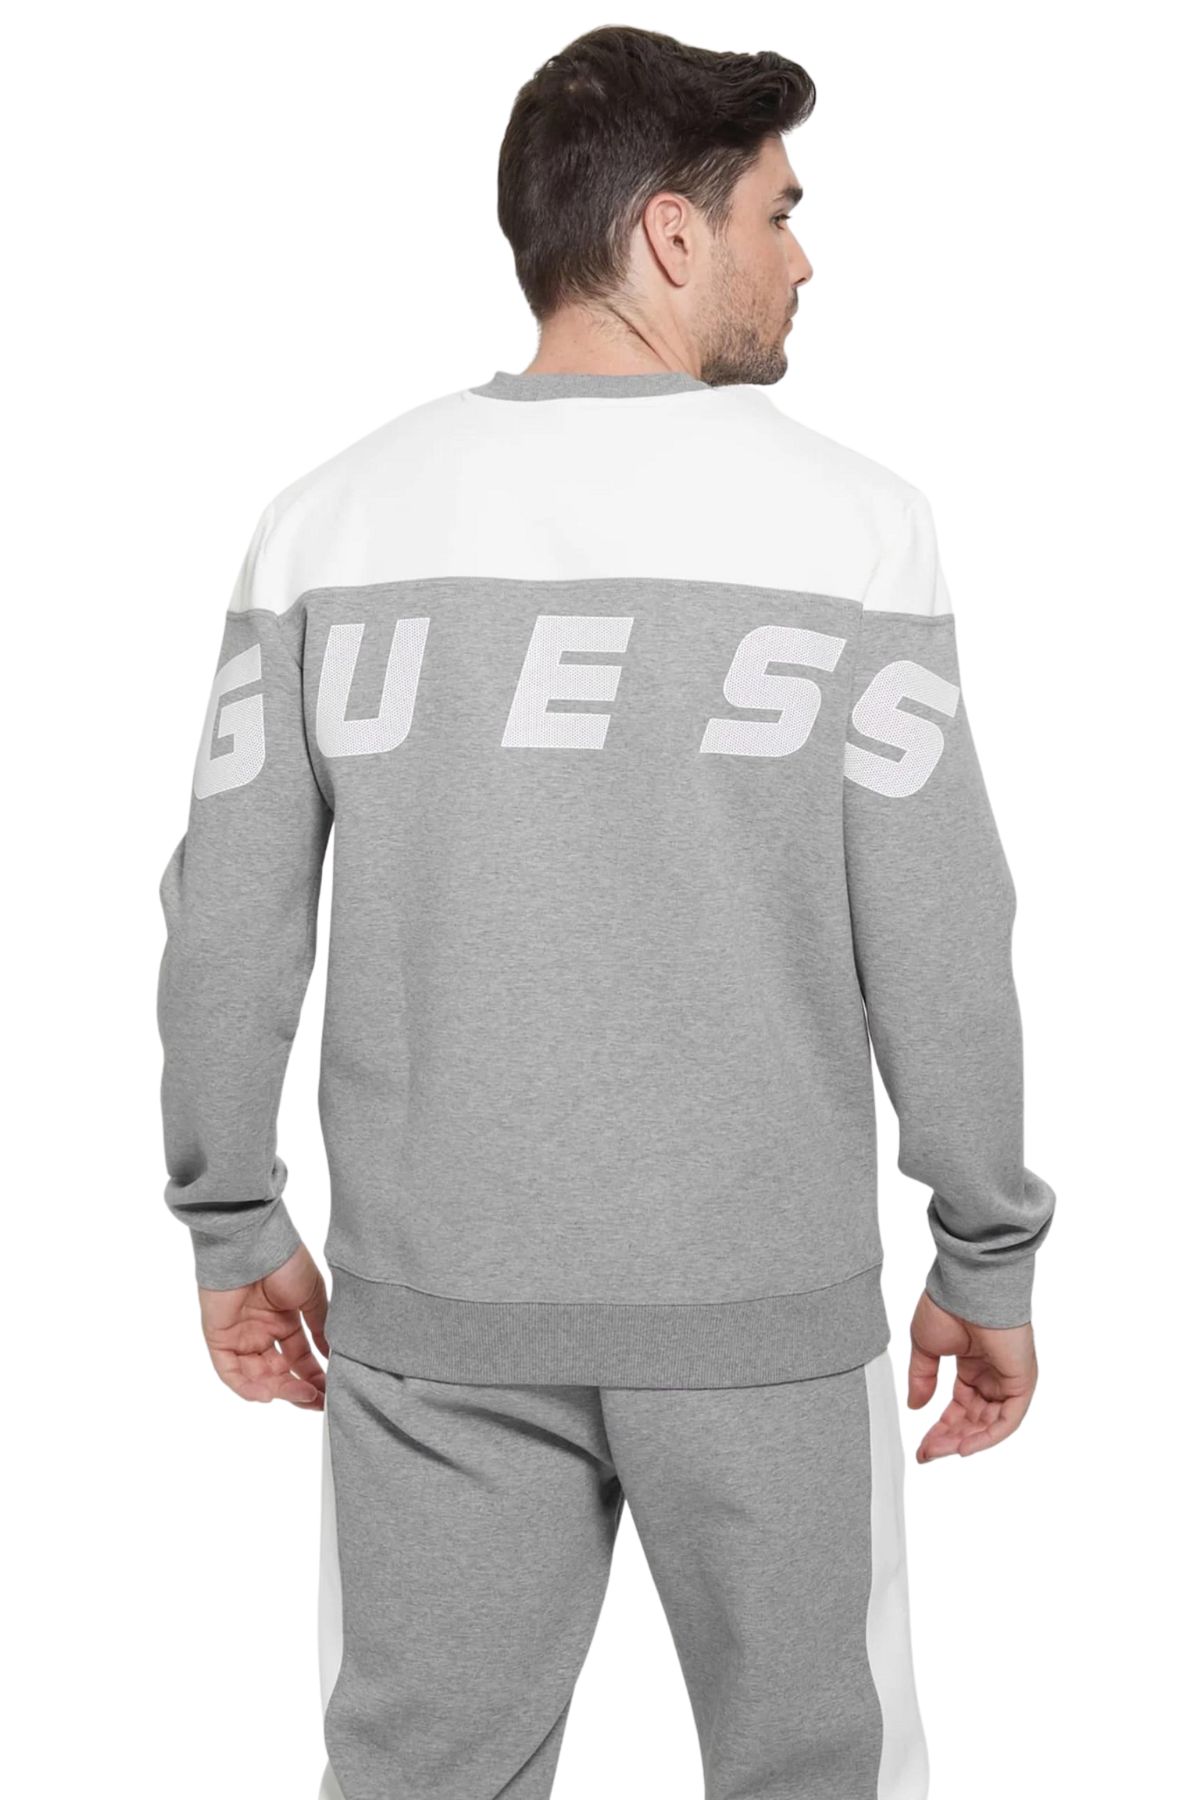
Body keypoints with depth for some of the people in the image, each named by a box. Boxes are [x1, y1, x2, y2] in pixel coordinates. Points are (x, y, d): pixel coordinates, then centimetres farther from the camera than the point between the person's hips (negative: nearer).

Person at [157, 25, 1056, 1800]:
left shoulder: (335, 516, -2)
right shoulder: (847, 520, -9)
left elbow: (233, 913, 0)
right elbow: (939, 939, -8)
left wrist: (235, 1227, 11)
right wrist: (990, 1259, 4)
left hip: (432, 1299, 3)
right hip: (761, 1300, -2)